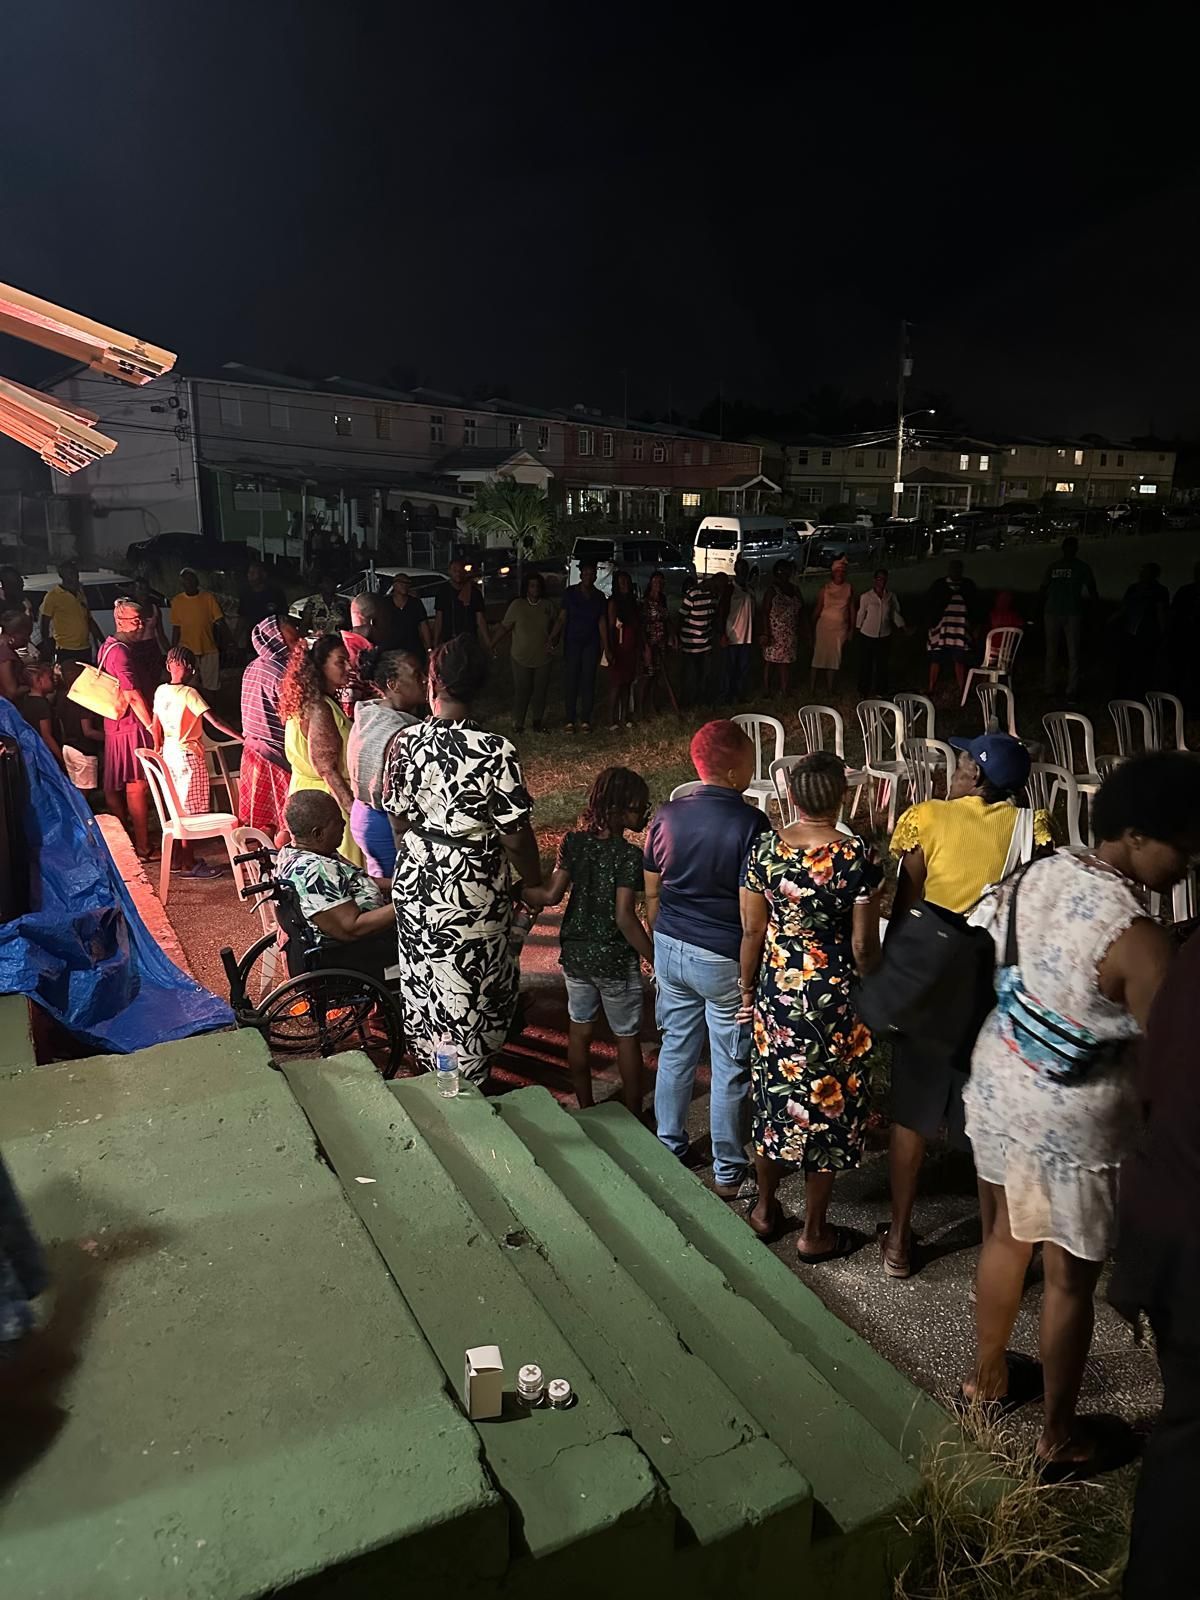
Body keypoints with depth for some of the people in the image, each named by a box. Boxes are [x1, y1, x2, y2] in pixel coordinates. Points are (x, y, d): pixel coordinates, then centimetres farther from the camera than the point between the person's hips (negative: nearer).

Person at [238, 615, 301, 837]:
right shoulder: (281, 672, -18)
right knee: (287, 824, -1)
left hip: (253, 750, 9)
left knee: (261, 823, 13)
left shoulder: (253, 668, 10)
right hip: (277, 754, -9)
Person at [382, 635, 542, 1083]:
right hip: (473, 895, -4)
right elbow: (515, 836, -18)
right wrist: (535, 884, -1)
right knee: (471, 993, 15)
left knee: (425, 983, 24)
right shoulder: (495, 751, -24)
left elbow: (399, 822, 1)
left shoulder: (404, 743, -10)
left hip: (415, 884, 5)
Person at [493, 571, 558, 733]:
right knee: (521, 691, 0)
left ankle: (538, 721, 23)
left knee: (540, 691, 8)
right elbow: (504, 627, -3)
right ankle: (518, 723, 12)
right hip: (521, 658, -2)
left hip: (543, 658, 2)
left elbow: (557, 623, 16)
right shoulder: (517, 605, -5)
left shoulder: (549, 606, 1)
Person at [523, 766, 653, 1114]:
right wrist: (657, 961, -18)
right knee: (628, 1038, 12)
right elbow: (624, 918, -24)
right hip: (616, 961, -5)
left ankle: (585, 1110, 34)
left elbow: (551, 895, -8)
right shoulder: (629, 856, -21)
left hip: (575, 955, 5)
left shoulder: (573, 843, -7)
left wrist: (515, 891, 9)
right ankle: (633, 1118, 24)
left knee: (579, 1030, 20)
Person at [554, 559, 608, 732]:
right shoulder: (570, 593, 0)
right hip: (572, 642, -1)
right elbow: (562, 618, -4)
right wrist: (554, 635, -20)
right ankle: (569, 720, 2)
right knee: (570, 680, -3)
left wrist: (606, 647, 0)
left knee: (588, 681, 3)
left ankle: (585, 720, 9)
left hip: (591, 643, 2)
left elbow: (602, 623, 5)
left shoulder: (599, 597, 5)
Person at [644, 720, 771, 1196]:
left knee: (676, 1049, 21)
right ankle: (727, 1171, 25)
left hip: (671, 949, 5)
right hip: (724, 960, -5)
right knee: (731, 1067, 11)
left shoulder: (666, 816, -4)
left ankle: (669, 1149, 34)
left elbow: (652, 893, 5)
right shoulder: (750, 824, -19)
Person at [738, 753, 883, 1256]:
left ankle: (765, 1210, 37)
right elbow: (863, 945, -13)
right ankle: (814, 1233, 25)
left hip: (776, 992, 3)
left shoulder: (764, 850, -8)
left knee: (774, 1097, 19)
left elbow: (752, 931, -2)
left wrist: (748, 989, 12)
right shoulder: (859, 857, -16)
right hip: (835, 997, -3)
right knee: (828, 1105, 12)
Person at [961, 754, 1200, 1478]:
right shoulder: (1140, 941, -28)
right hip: (1073, 1119, -7)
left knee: (1004, 1234, 27)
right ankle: (1059, 1438, 37)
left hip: (996, 1084, 7)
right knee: (1072, 1280, 15)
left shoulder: (1039, 874, -6)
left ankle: (986, 1375, 48)